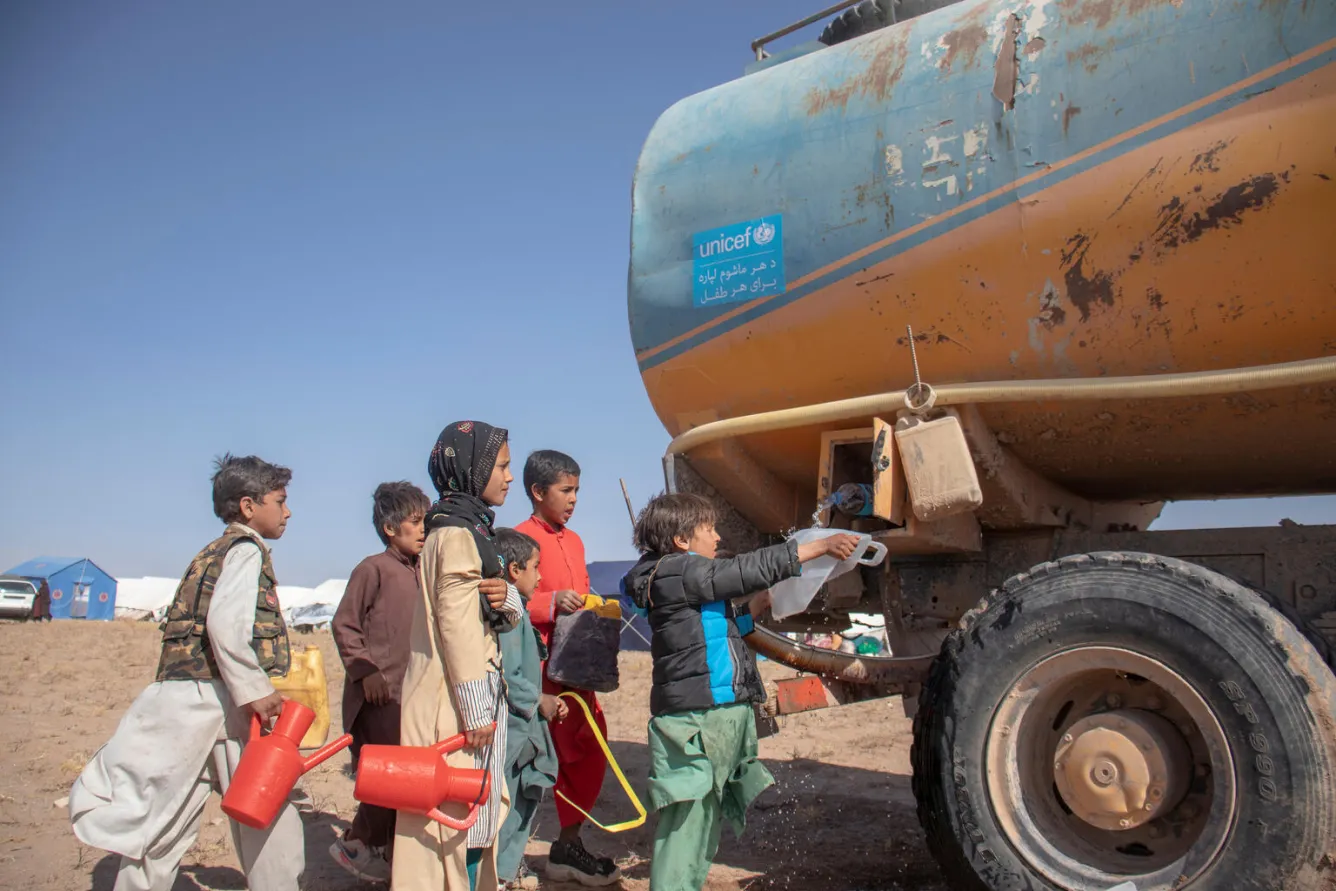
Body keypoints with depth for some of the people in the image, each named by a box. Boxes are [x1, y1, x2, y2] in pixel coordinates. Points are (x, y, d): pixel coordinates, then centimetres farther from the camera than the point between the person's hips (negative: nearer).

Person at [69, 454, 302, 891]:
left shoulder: (214, 552, 21)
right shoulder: (246, 549, -6)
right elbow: (226, 623, -22)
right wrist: (255, 691, -19)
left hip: (183, 701, 8)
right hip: (220, 699, -8)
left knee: (162, 821, 12)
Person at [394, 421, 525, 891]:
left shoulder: (469, 529, 17)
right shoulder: (457, 533, -12)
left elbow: (505, 616, 17)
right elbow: (456, 623, -18)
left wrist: (503, 600, -6)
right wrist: (478, 708, -18)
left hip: (470, 696, 9)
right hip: (456, 698, -9)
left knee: (474, 812, 13)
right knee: (457, 814, -4)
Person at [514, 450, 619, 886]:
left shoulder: (573, 540, 16)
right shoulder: (522, 538, -9)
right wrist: (552, 604, -26)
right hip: (540, 664, -8)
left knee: (588, 747, 10)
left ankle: (569, 844, 24)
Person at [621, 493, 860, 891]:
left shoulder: (686, 580, 20)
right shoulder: (675, 572, -11)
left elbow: (720, 634, 27)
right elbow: (748, 569, -15)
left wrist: (756, 608, 17)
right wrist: (819, 546, -12)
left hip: (721, 713, 10)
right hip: (697, 716, -10)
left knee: (705, 816, 15)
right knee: (688, 819, -8)